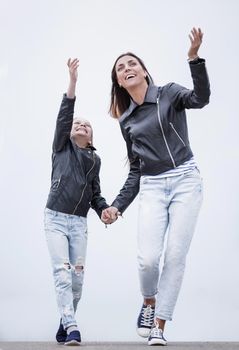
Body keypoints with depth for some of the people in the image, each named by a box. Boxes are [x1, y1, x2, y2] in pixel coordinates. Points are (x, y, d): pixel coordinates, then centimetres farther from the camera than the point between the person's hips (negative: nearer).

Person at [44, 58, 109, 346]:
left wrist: (105, 210, -7)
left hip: (80, 222, 3)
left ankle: (65, 323, 15)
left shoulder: (95, 160, 15)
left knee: (78, 275, -1)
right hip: (56, 217, -3)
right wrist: (72, 83, -18)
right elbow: (63, 116, -7)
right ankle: (71, 327, -20)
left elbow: (95, 193, 14)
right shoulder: (62, 147, 7)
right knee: (62, 271, -15)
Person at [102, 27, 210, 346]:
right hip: (151, 188, 3)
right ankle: (149, 304, 17)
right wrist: (117, 205, 8)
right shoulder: (127, 121, 14)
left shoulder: (169, 94, 3)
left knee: (175, 256, -7)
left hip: (185, 180, -3)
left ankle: (159, 328, 4)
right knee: (148, 258, -14)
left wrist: (194, 58, -33)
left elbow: (201, 98, -19)